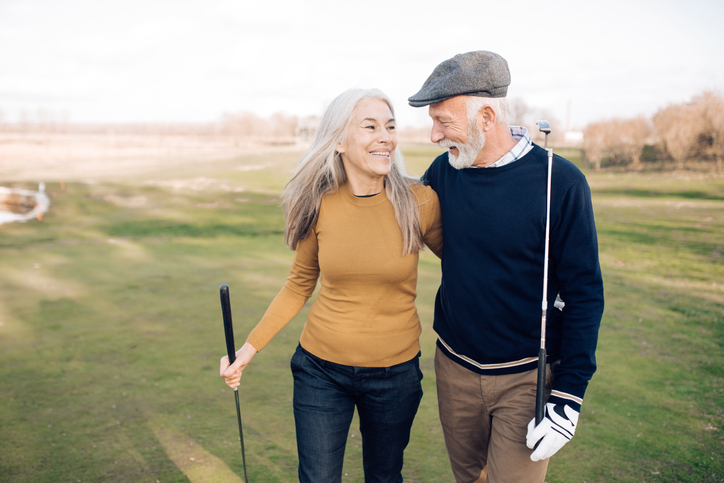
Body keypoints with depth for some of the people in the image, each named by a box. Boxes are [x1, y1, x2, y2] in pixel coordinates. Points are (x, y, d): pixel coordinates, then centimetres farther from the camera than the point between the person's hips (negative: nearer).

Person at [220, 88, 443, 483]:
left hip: (394, 373, 0)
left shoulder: (419, 202, -13)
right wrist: (250, 347, 0)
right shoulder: (319, 206, -9)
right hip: (321, 369, 1)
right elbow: (299, 285, 4)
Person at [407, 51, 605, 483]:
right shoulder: (443, 172, -4)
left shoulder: (560, 182, -16)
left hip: (528, 376, -4)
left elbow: (584, 293, -12)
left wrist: (569, 395, -13)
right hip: (455, 368, 4)